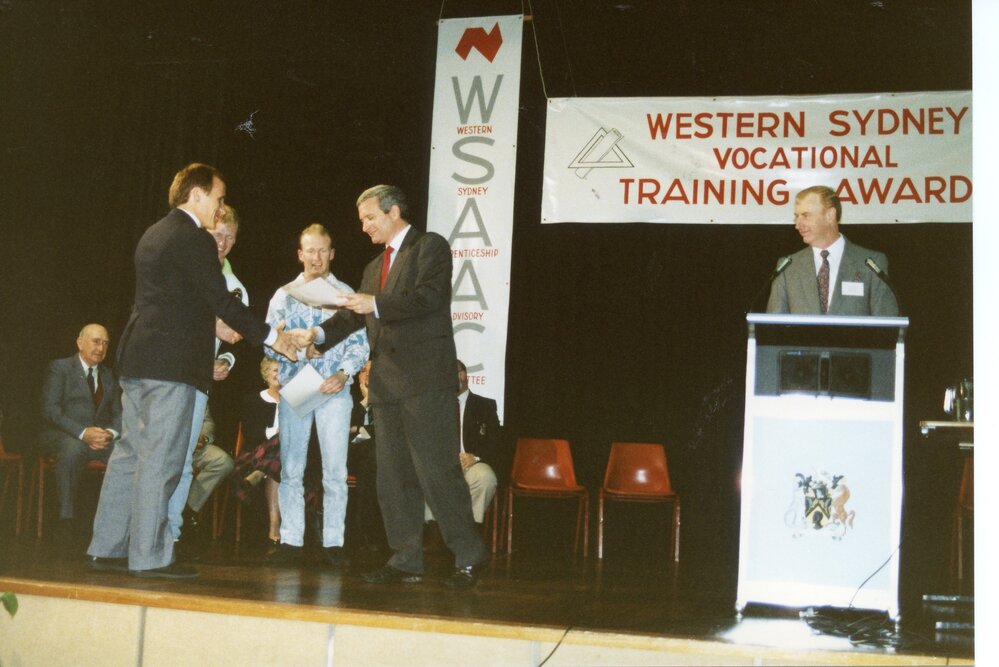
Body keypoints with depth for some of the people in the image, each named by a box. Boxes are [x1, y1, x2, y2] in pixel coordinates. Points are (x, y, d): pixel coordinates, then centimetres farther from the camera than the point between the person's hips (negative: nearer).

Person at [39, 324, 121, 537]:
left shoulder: (108, 376, 19)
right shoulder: (60, 368, 1)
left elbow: (118, 413, 16)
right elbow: (50, 409, -11)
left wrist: (111, 432, -10)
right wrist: (83, 433, -24)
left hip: (101, 435, 5)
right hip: (62, 435, -5)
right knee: (73, 448, -40)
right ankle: (66, 517, -32)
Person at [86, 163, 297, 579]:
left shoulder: (154, 235, 19)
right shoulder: (193, 239, -10)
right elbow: (222, 300, -13)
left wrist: (215, 329, 27)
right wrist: (270, 337, -5)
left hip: (137, 360, 9)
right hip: (173, 363, -9)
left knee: (131, 453, 12)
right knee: (160, 461, -6)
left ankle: (107, 548, 16)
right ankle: (148, 556, -3)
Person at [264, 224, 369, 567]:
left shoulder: (346, 294, 6)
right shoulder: (284, 295, 9)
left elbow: (360, 342, 2)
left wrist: (343, 374, -13)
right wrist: (302, 352, -14)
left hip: (334, 389, -1)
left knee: (335, 470, -2)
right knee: (291, 468, 2)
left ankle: (333, 541, 4)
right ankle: (291, 540, 8)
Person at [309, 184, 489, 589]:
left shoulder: (430, 246, 0)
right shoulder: (375, 267, 24)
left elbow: (429, 296, -15)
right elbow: (354, 314, 18)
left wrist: (376, 305, -20)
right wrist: (318, 334, 2)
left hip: (425, 378, -8)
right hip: (386, 382, 8)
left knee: (436, 469, -9)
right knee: (393, 475, 7)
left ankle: (468, 556, 0)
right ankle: (406, 560, 13)